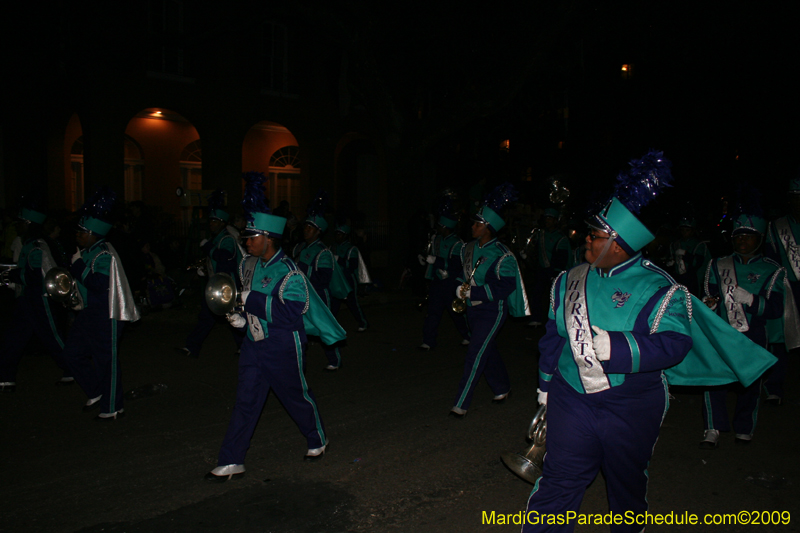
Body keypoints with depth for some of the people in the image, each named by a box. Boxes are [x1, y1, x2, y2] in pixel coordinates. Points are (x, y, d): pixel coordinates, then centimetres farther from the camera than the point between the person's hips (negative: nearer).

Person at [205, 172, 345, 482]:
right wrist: (243, 317, 1)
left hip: (283, 348, -6)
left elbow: (290, 316, -27)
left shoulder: (288, 273, -20)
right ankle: (231, 463, 16)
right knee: (245, 401, 8)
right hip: (254, 344, 7)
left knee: (297, 396, 12)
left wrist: (251, 301, -29)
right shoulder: (250, 264, 5)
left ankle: (318, 441, 37)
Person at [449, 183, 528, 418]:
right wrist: (460, 287, -3)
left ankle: (461, 404, -2)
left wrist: (473, 292, -26)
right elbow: (463, 272, 18)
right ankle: (502, 388, 41)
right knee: (488, 351, 20)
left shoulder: (501, 256, -19)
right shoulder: (470, 248, 3)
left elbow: (505, 287, -24)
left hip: (492, 311, -7)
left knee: (475, 355, -8)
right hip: (473, 309, 8)